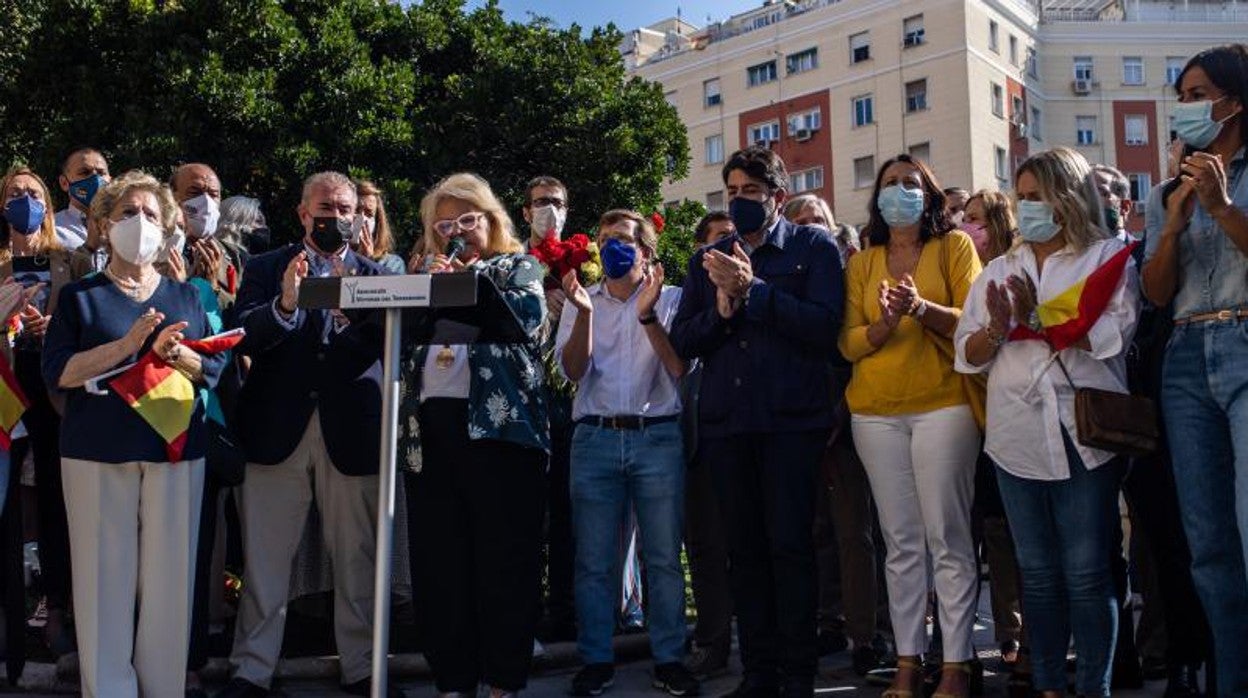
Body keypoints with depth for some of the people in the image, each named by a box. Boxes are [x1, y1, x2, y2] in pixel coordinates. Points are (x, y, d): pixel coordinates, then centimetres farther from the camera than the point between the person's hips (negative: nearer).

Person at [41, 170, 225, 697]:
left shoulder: (185, 296, 13)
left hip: (176, 449, 2)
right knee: (105, 575, -1)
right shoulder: (80, 296, 7)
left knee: (169, 575, 2)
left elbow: (215, 369, 8)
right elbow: (56, 371, -4)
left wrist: (176, 353, -12)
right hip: (98, 451, -2)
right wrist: (125, 346, -16)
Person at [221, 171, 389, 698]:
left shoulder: (374, 275, 11)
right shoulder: (265, 269, 9)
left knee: (356, 559, 7)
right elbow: (243, 338, -6)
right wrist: (284, 305, -24)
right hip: (277, 429, 0)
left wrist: (350, 310, -23)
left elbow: (385, 340, -5)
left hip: (351, 431, 1)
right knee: (264, 559, 4)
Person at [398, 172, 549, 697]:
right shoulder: (428, 275, 23)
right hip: (431, 427, 4)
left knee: (504, 558, -2)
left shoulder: (518, 267, 12)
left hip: (497, 424, -4)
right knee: (438, 561, 5)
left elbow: (530, 312, -9)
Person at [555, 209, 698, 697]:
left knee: (664, 556, 1)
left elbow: (679, 368, -5)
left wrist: (647, 314, -17)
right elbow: (573, 370, -1)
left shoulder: (670, 298, 7)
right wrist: (585, 312, -15)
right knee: (594, 559, 4)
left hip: (657, 437, -1)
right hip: (595, 437, 1)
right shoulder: (582, 301, 12)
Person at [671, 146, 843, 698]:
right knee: (744, 548, 6)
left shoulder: (813, 247, 4)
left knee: (790, 544, -5)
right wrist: (722, 308, -10)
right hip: (725, 420, 4)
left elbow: (824, 326, -10)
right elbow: (683, 342, 9)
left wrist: (754, 289, -14)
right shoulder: (707, 259, 16)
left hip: (791, 418, -4)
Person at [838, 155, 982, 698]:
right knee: (901, 542, 5)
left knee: (948, 539, -4)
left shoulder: (954, 246, 7)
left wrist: (921, 308, -20)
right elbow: (849, 343, 6)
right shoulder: (861, 263, 14)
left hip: (943, 405, -3)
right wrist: (884, 323, -15)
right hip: (876, 412, 3)